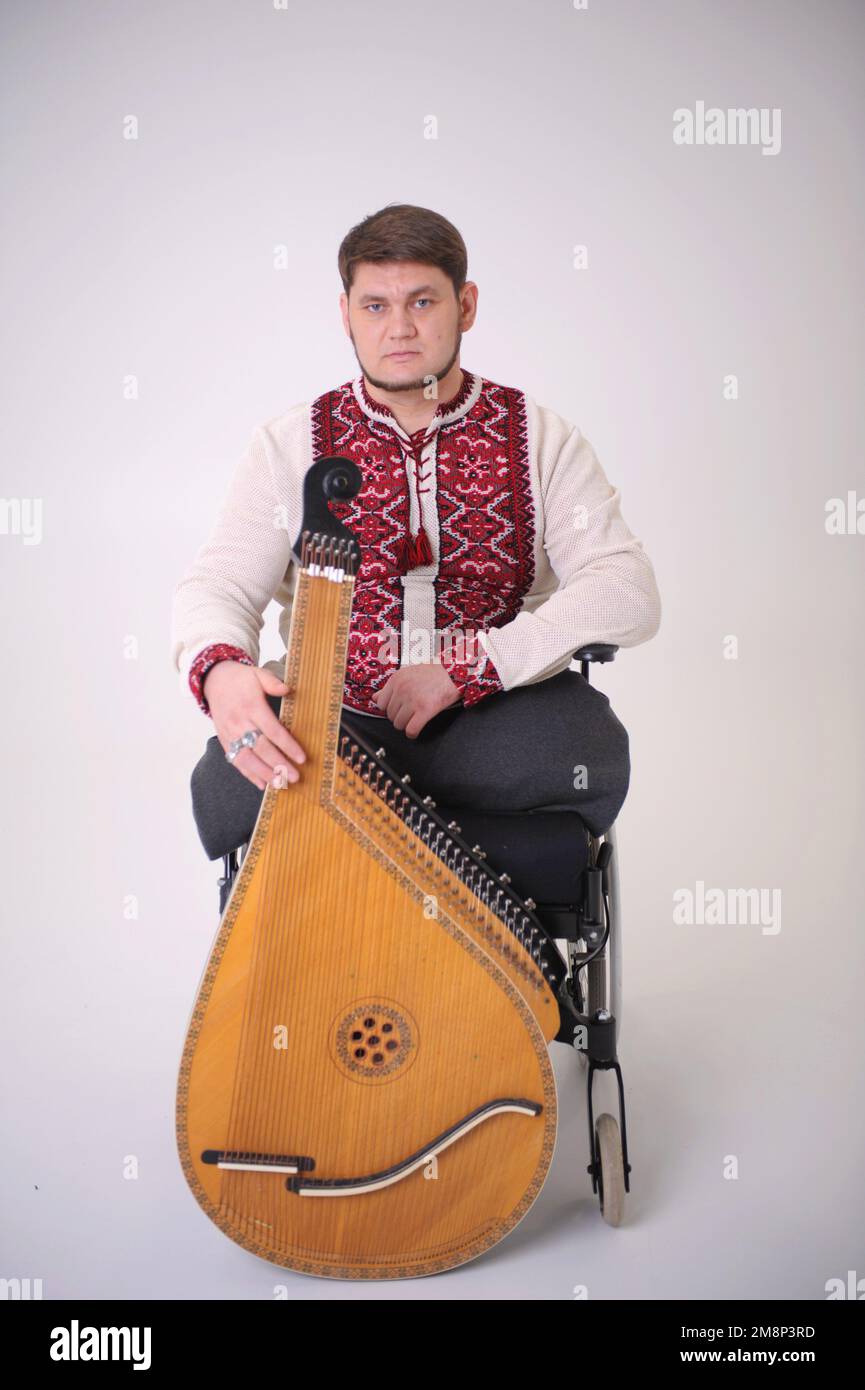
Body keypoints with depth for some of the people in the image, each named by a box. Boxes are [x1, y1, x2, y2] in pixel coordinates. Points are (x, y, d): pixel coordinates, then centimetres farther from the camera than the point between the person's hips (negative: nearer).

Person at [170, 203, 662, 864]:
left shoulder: (542, 438, 4)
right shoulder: (291, 444, 6)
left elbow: (627, 592, -6)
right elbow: (215, 587, -1)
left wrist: (468, 664, -18)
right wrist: (219, 671, -27)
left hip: (494, 719, 1)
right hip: (331, 722, 0)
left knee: (586, 746, -33)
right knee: (229, 789, -32)